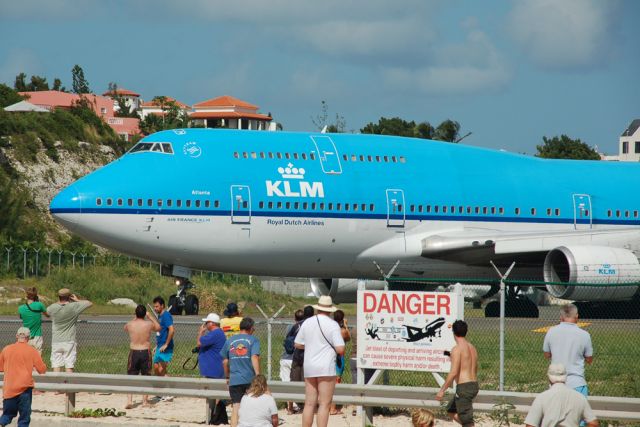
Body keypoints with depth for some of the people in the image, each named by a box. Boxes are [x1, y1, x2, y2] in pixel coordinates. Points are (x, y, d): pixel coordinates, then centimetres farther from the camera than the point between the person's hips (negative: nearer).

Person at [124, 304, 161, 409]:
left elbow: (125, 328, 22)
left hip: (133, 352, 0)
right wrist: (150, 317, 24)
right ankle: (145, 400, 15)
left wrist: (135, 318, 26)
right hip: (146, 352, 0)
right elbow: (158, 328, 16)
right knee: (146, 377, 12)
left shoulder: (130, 324, -5)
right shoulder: (149, 324, -7)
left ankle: (129, 400, -8)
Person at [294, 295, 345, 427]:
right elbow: (340, 349, -14)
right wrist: (341, 352, 8)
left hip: (309, 367, 5)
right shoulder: (333, 324, -9)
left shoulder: (307, 323, 6)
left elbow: (298, 344, 14)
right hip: (326, 367, -5)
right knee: (324, 405, -4)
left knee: (309, 404, 10)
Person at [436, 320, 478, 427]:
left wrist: (442, 390, -14)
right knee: (451, 410, 25)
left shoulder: (457, 349, -14)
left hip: (464, 387, -9)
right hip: (474, 385, 9)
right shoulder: (472, 348, 13)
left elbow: (453, 372, -19)